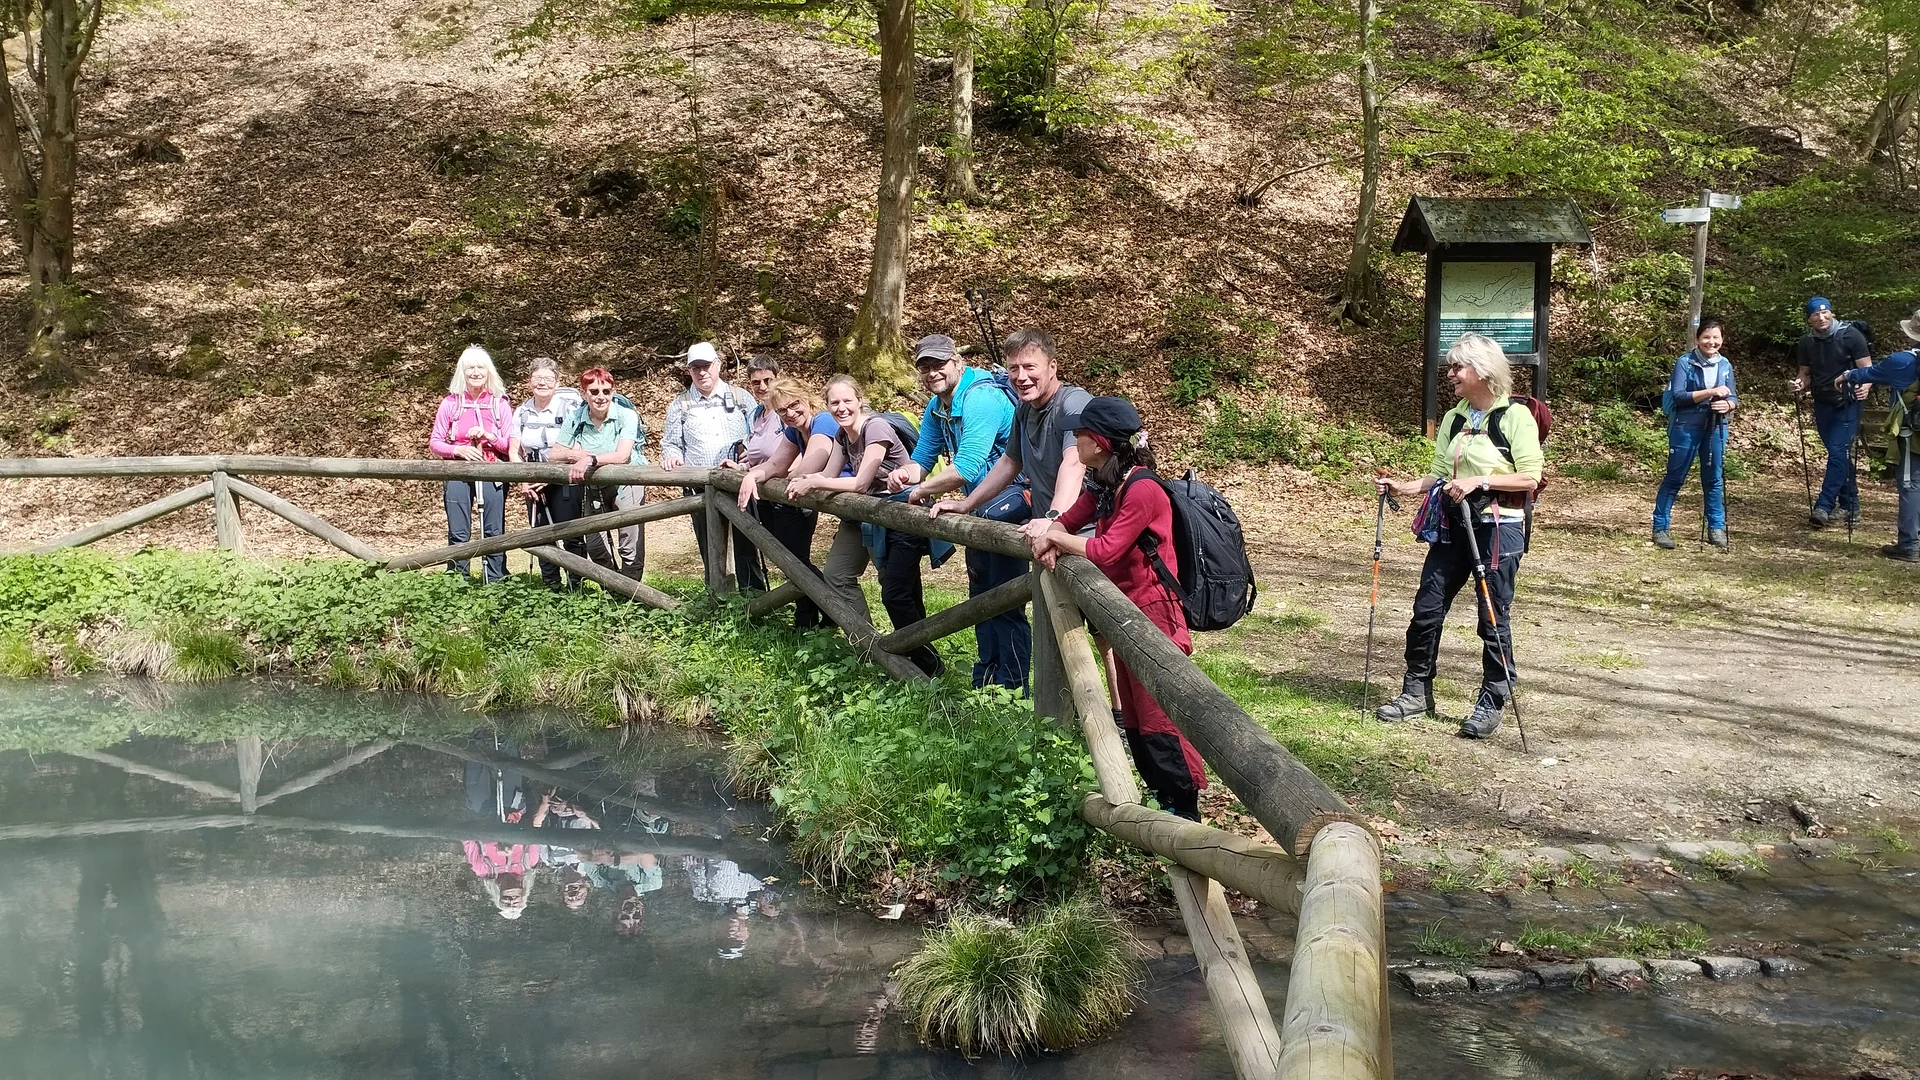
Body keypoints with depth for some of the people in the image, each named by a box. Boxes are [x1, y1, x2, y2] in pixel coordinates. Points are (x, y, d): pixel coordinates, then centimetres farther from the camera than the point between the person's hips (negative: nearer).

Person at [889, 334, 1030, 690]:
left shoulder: (980, 399, -23)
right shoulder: (936, 408, 8)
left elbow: (965, 469, -30)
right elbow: (923, 458, 14)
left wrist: (921, 491, -17)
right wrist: (907, 473, -10)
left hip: (1011, 500, -11)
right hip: (981, 505, 11)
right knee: (981, 595, 19)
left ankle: (1011, 688, -7)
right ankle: (984, 682, 32)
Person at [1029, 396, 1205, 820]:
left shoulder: (1142, 490, -20)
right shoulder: (1104, 486, 9)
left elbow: (1105, 551, -24)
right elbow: (1067, 521, 13)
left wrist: (1058, 538, -10)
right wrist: (1049, 539, -11)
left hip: (1153, 613, -10)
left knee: (1160, 719, -6)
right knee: (1134, 718, 15)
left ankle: (1184, 808, 2)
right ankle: (1162, 797, 24)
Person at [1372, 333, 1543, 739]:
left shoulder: (1516, 417, -8)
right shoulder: (1453, 419, 11)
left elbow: (1529, 479, -13)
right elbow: (1438, 476, 10)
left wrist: (1481, 481, -20)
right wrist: (1401, 486, -5)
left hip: (1499, 527, -6)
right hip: (1452, 525, 6)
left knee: (1493, 617, 1)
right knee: (1426, 608, 5)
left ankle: (1492, 703, 13)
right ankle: (1417, 691, 17)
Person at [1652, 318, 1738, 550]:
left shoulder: (1725, 365, 7)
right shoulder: (1685, 362, -8)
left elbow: (1733, 396, 8)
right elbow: (1678, 396, -16)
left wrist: (1727, 405, -15)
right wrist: (1710, 392, -23)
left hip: (1715, 428, 4)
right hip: (1685, 427, -4)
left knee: (1714, 478, 9)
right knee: (1674, 478, 0)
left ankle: (1716, 528, 19)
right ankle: (1660, 528, 5)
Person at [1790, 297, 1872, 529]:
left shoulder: (1850, 336, -10)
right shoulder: (1806, 342, 4)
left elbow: (1867, 368, -9)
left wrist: (1864, 387, -30)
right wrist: (1800, 383, -10)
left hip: (1847, 404, -5)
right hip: (1823, 404, 5)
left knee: (1837, 453, -13)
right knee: (1839, 456, 11)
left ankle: (1824, 507, -17)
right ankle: (1850, 506, 18)